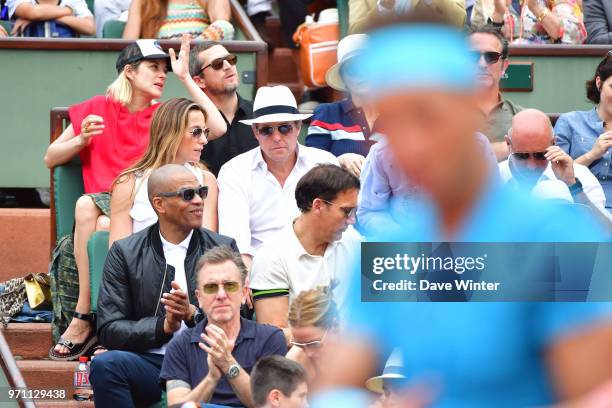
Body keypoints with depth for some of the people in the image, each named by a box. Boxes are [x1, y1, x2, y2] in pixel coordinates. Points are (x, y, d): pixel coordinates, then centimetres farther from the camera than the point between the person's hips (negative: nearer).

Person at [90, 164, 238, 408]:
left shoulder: (224, 248, 11)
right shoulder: (125, 253, 8)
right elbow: (109, 330, 2)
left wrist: (193, 315, -13)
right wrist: (164, 326, -14)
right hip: (150, 364, 1)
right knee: (105, 365, -32)